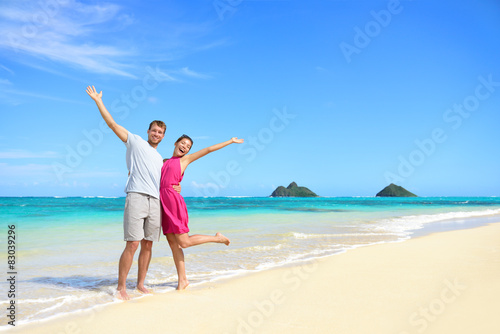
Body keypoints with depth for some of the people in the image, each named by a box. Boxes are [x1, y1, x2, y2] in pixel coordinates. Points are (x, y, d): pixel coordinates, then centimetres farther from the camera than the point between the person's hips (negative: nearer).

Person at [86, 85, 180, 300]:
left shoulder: (160, 159, 28)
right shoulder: (135, 142, 12)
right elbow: (112, 124, 8)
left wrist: (174, 187, 16)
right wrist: (98, 101, 7)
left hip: (155, 202, 6)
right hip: (136, 197, -6)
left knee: (148, 245, 6)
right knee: (132, 244, -11)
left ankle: (141, 283, 17)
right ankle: (121, 287, -1)